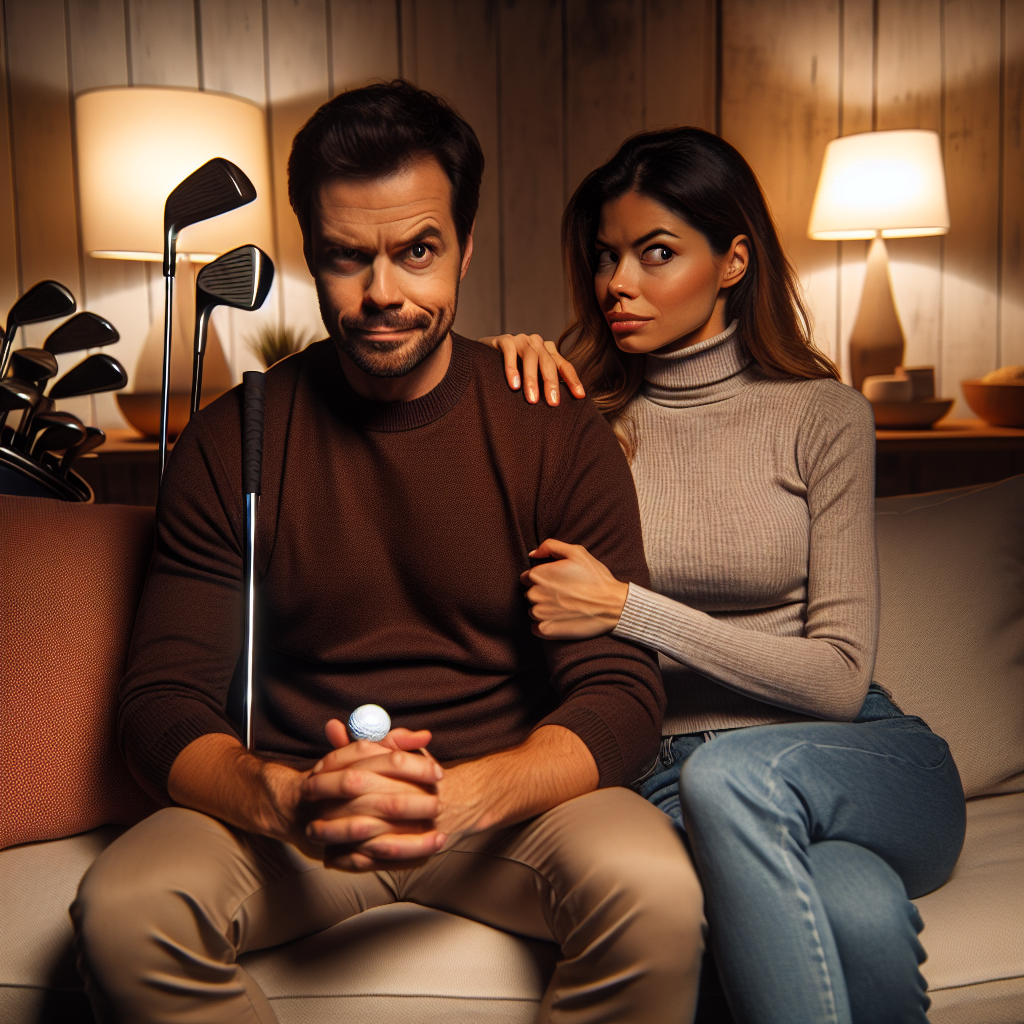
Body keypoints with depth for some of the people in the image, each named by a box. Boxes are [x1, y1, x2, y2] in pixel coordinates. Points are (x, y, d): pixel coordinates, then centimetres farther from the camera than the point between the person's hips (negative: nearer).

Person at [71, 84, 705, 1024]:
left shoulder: (560, 434, -6)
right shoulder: (232, 442, -2)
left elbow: (621, 696, -10)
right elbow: (164, 702, -5)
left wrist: (462, 794, -29)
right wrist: (285, 802, -27)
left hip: (512, 799, 0)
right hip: (287, 811, 1)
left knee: (656, 894, -29)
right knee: (122, 911, -26)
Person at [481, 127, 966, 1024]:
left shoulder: (821, 414, -2)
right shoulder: (579, 413, 3)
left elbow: (839, 677, -8)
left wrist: (628, 608, -17)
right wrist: (493, 377, -8)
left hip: (864, 761, 1)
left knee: (726, 771, -34)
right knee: (856, 912, -33)